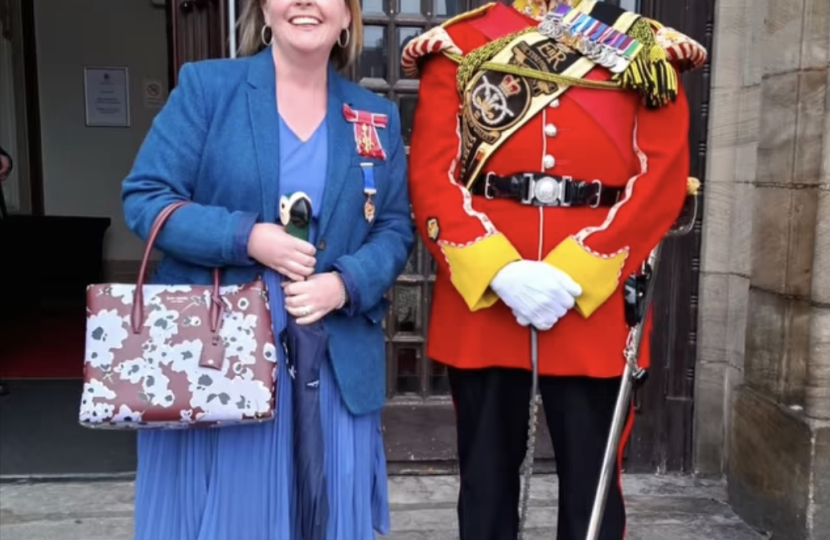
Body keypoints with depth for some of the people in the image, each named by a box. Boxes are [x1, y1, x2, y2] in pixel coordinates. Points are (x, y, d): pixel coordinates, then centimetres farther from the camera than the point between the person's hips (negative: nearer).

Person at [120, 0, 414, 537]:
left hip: (336, 361, 3)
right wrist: (246, 237, -18)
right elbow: (144, 197, -4)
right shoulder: (205, 85, 0)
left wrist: (345, 284, -12)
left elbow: (395, 227, 8)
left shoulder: (378, 116, 8)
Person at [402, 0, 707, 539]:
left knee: (591, 479, 9)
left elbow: (663, 180, -2)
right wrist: (500, 270, -15)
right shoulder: (457, 44, 8)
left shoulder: (646, 46, 8)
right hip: (479, 296, 1)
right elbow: (430, 176, -2)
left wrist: (574, 273, -13)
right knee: (486, 474, 12)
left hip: (594, 301, 0)